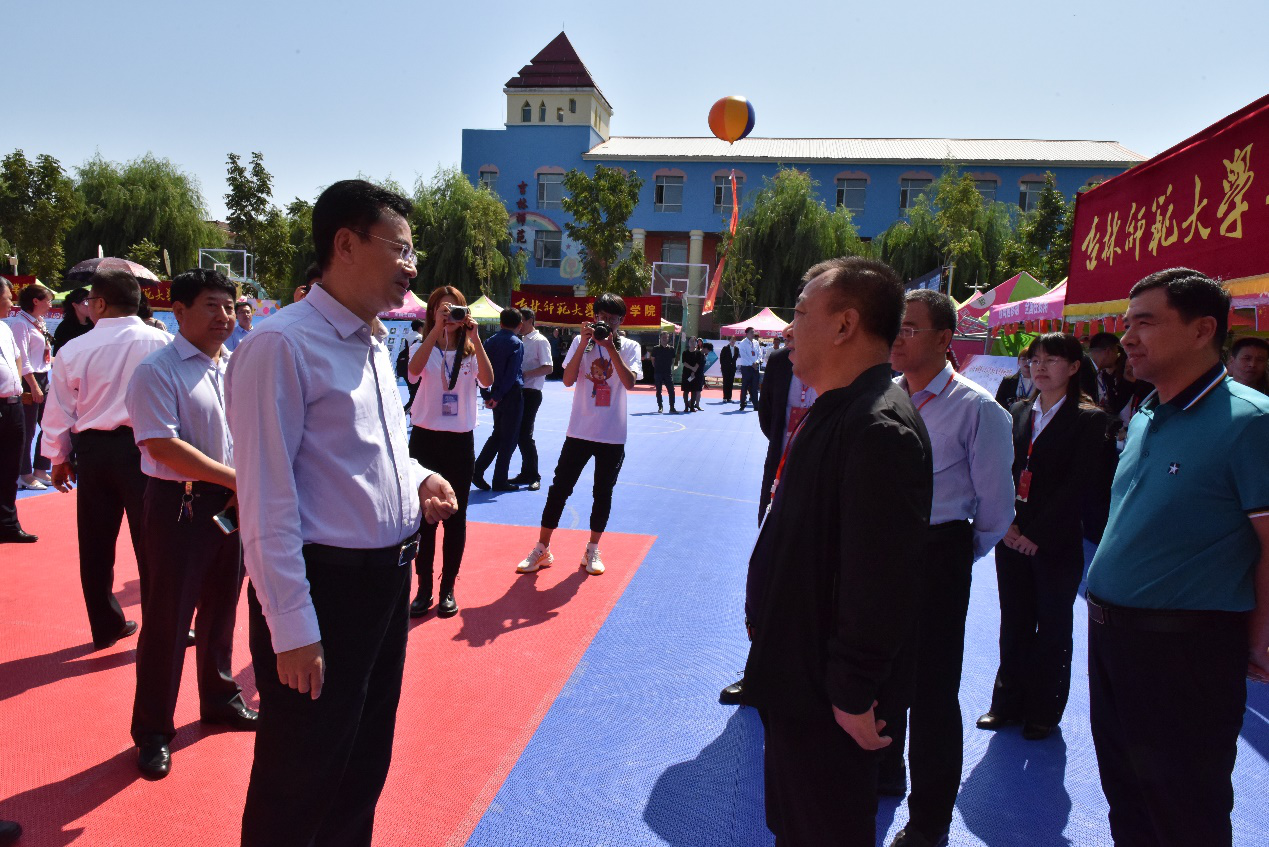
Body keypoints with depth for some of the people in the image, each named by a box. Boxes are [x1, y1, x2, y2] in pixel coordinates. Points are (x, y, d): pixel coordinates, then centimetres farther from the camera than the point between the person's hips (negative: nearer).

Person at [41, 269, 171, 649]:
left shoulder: (73, 350, -4)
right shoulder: (162, 342, -9)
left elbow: (59, 413, 3)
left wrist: (59, 459, 17)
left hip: (92, 450, 2)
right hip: (144, 447, -2)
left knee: (96, 545, 15)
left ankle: (105, 626, 27)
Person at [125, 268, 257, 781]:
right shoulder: (157, 371, -12)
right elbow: (164, 446, -20)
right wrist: (236, 479, -20)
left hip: (233, 504, 6)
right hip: (180, 505, -6)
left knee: (221, 608, 18)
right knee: (168, 618, 2)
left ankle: (219, 700, 37)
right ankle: (152, 732, 18)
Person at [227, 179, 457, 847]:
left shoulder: (374, 345, 10)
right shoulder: (283, 346, -17)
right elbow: (267, 502, -19)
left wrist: (417, 480, 1)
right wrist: (292, 629, -19)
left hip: (387, 583, 8)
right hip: (323, 588, -8)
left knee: (365, 766, 24)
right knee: (298, 786, 9)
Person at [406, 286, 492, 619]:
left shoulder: (470, 352, 4)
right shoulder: (424, 348, 0)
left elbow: (487, 380, -16)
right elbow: (414, 370, -24)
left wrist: (474, 337, -23)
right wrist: (437, 329, -28)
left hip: (460, 441, 1)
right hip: (425, 439, -1)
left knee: (455, 517, 6)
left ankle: (448, 588, 18)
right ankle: (424, 588, 15)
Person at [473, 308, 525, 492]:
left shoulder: (489, 341, 5)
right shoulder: (517, 344, -11)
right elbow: (511, 374, -17)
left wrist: (489, 395, 10)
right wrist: (497, 397, -12)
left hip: (496, 394, 6)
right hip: (512, 394, -6)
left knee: (497, 434, 19)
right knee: (508, 438, 4)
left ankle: (477, 471, 10)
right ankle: (500, 481, 9)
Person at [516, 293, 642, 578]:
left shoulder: (629, 347, 0)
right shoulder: (581, 341, 2)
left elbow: (630, 383, -16)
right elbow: (568, 380, -10)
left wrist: (611, 347, -21)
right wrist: (584, 344, -17)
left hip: (612, 435, 0)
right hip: (580, 431, 0)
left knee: (603, 493, 9)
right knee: (559, 488, 2)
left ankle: (592, 551, 23)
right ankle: (542, 549, 14)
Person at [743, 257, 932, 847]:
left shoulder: (879, 428, -27)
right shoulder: (835, 410, 7)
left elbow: (880, 578, -29)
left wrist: (855, 692, -22)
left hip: (826, 694, -10)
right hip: (795, 674, 10)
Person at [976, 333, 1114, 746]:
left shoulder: (1089, 420, -5)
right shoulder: (1018, 412, 9)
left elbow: (1081, 485, -12)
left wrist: (1037, 534, -15)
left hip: (1057, 543, -4)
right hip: (1012, 538, 4)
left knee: (1053, 629, 8)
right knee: (1014, 623, 12)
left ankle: (1044, 711, 22)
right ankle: (1009, 703, 25)